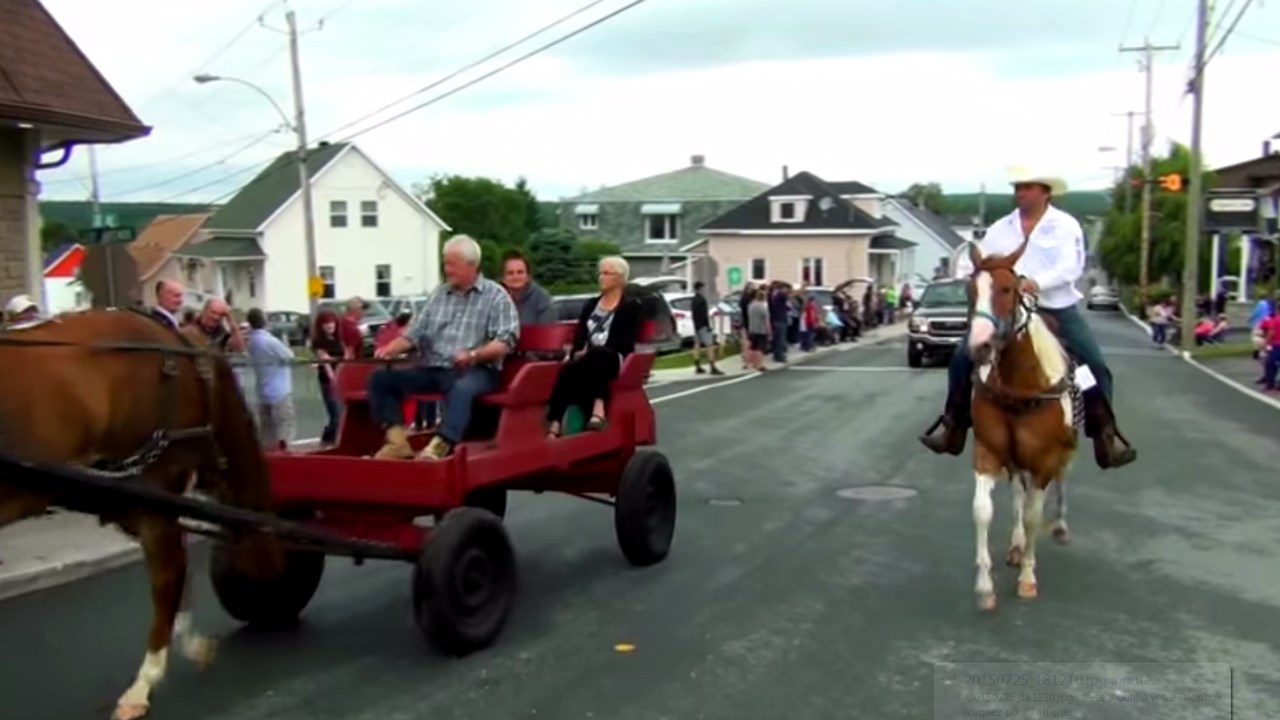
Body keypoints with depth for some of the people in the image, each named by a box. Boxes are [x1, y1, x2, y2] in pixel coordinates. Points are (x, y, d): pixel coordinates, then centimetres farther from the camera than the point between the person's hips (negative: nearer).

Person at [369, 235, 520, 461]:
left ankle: (440, 446, -53)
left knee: (462, 388, -41)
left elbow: (505, 342, -8)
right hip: (433, 369, 6)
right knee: (381, 378, -11)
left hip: (476, 370, -6)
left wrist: (473, 354, -24)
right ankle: (398, 441, -23)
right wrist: (391, 349, -5)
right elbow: (415, 333, 15)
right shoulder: (439, 295, 19)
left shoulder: (496, 295, 3)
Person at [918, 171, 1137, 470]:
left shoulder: (1066, 225, -2)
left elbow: (1071, 267, -15)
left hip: (1058, 311, -2)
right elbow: (971, 260, 6)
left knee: (1095, 365, -12)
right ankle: (954, 426, 3)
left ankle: (1106, 436, 3)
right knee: (962, 358, -8)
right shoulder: (1001, 228, 8)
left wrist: (1037, 282, -32)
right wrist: (970, 268, -19)